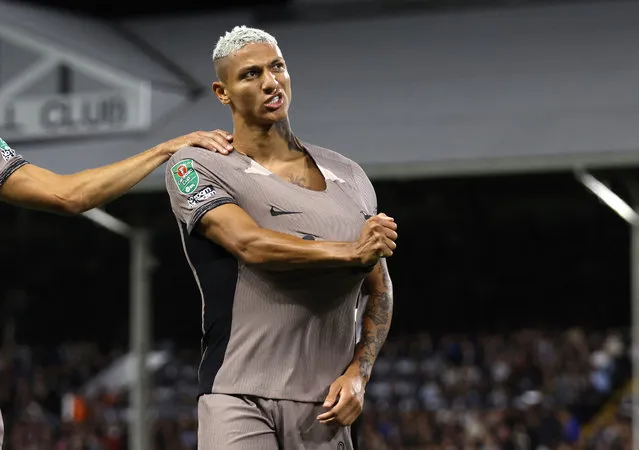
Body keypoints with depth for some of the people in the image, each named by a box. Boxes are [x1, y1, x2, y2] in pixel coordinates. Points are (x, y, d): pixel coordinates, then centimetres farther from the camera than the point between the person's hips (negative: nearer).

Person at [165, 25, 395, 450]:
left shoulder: (349, 176, 15)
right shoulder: (196, 168, 0)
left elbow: (379, 291, 18)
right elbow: (252, 245, -16)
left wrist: (358, 374, 4)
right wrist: (350, 252, -8)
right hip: (241, 402, -4)